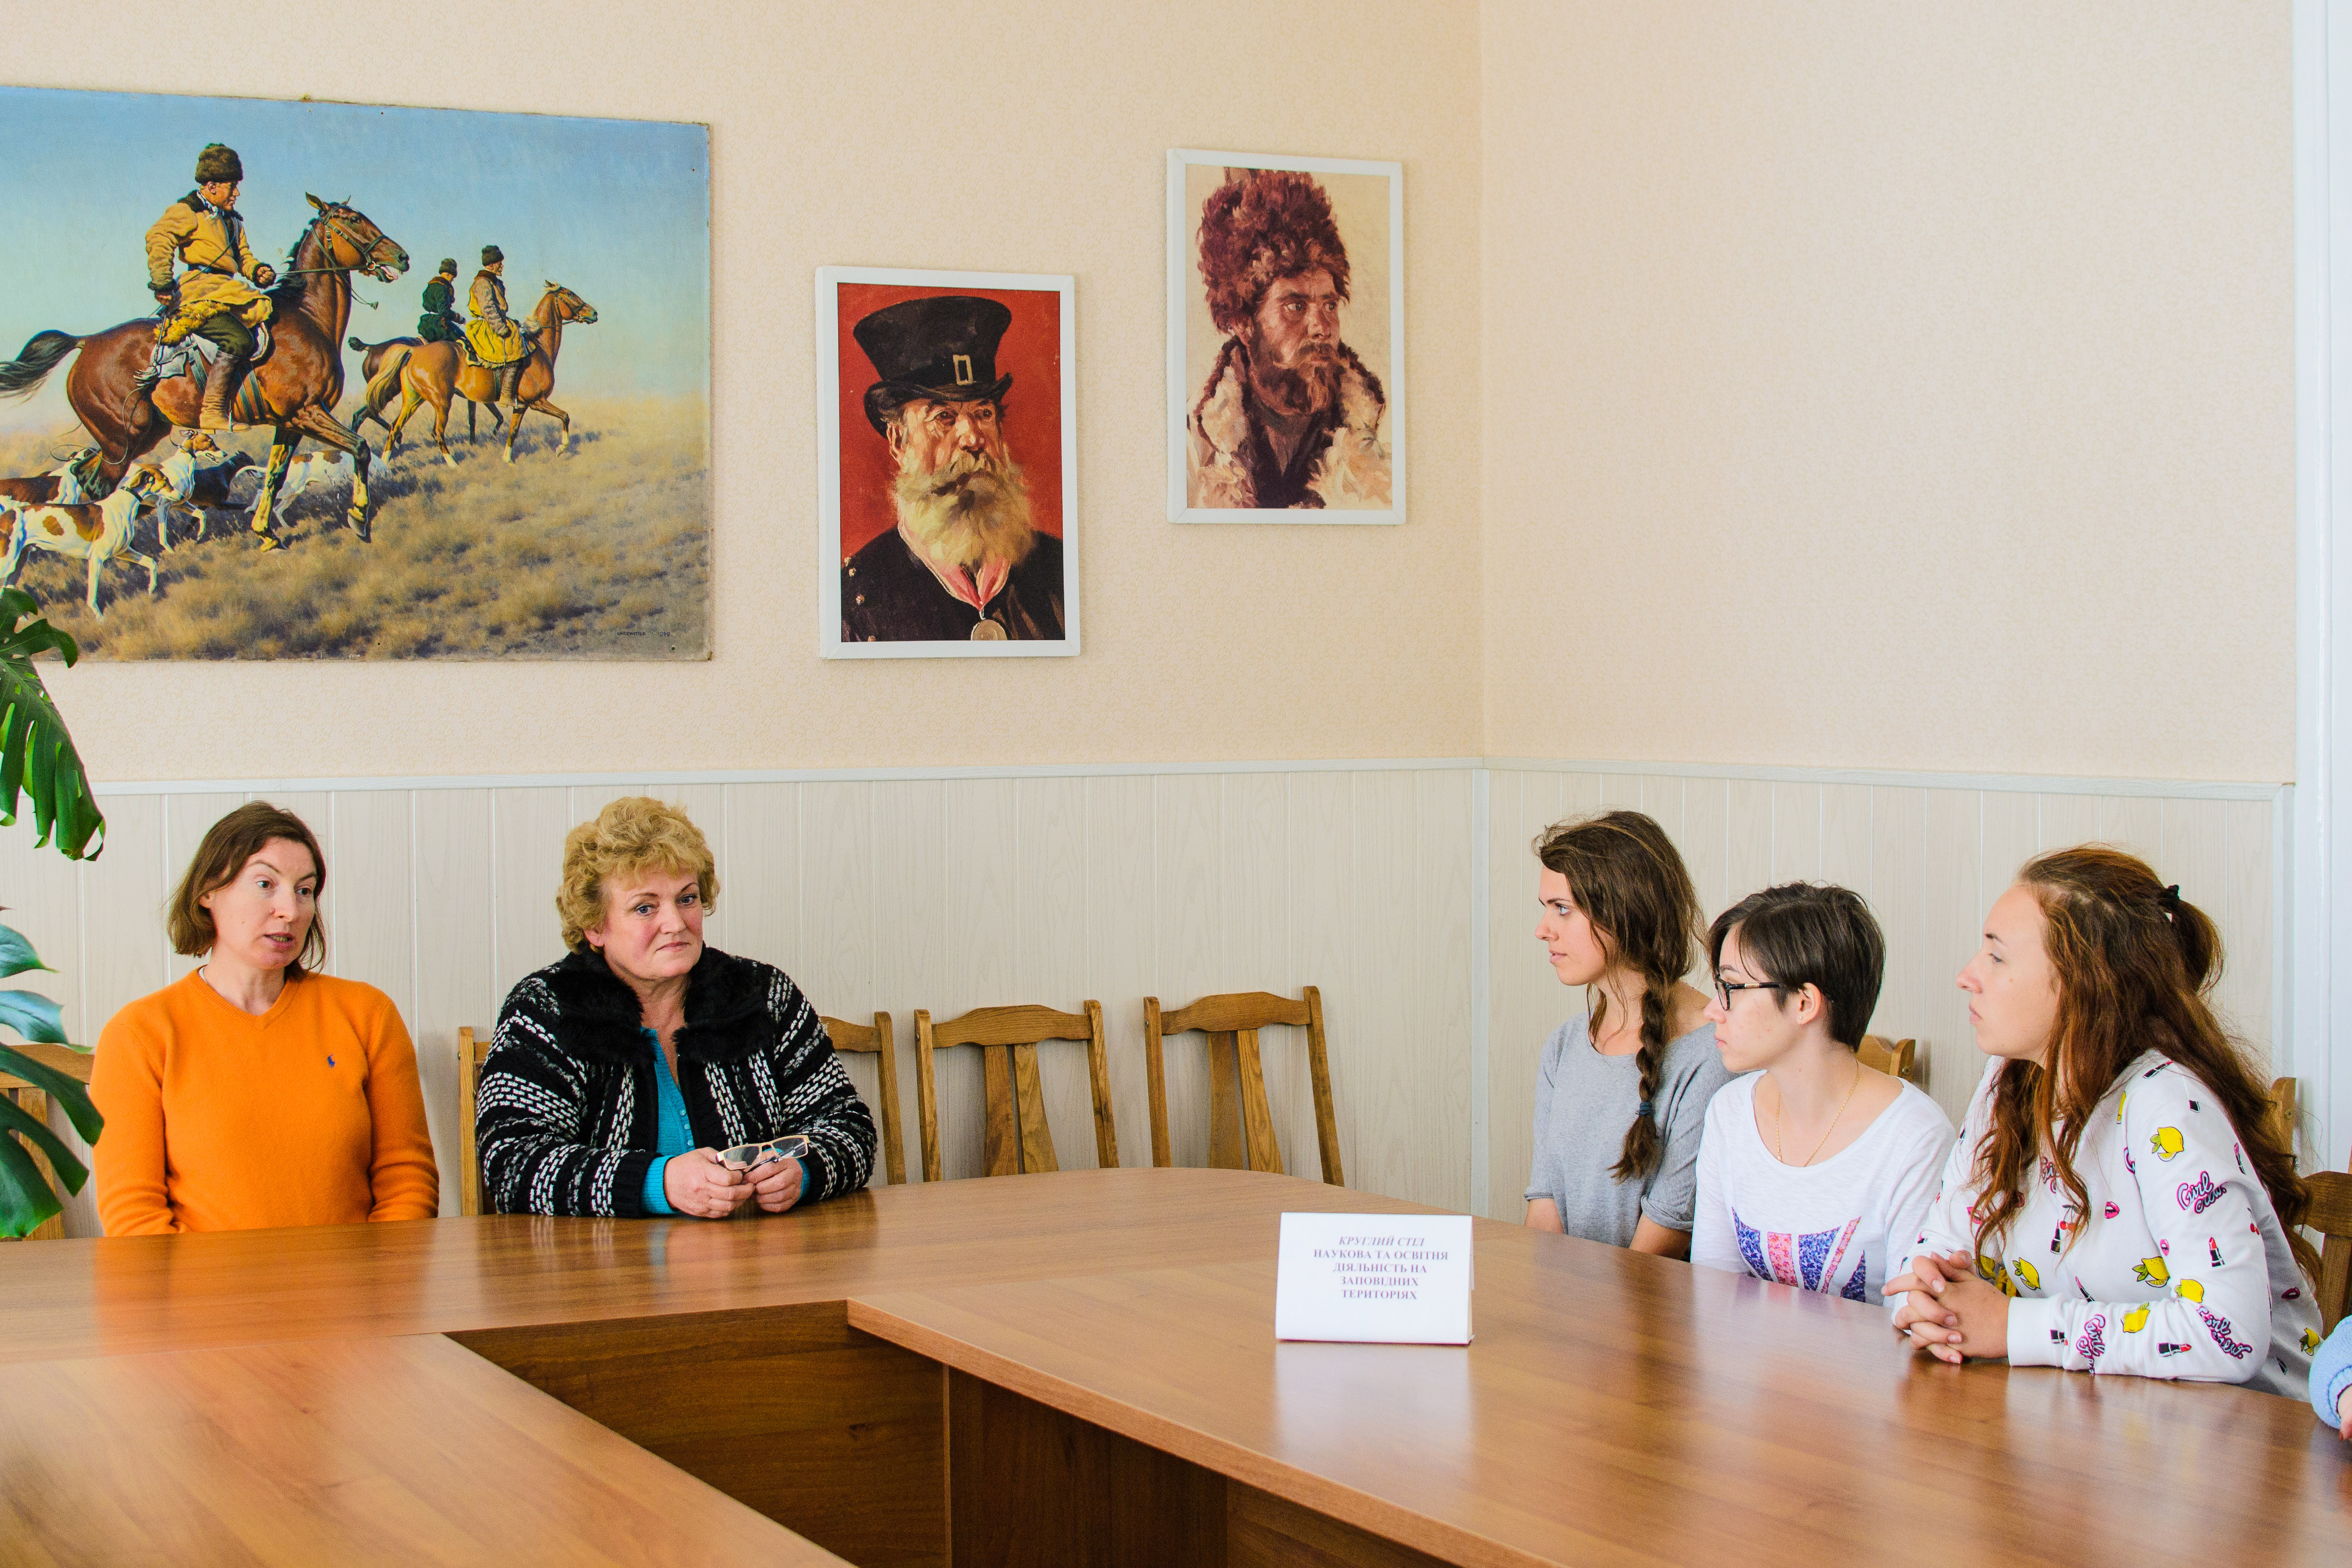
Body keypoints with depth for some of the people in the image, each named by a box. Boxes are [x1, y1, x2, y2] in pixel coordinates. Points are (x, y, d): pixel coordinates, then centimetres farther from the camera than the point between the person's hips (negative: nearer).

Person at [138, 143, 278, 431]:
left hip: (227, 291, 9)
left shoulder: (232, 221, 28)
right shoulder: (187, 211, 2)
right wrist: (162, 283, -24)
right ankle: (213, 415, -31)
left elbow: (243, 256, 30)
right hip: (199, 288, -9)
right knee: (238, 339, -29)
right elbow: (159, 238, -13)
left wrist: (258, 271, 5)